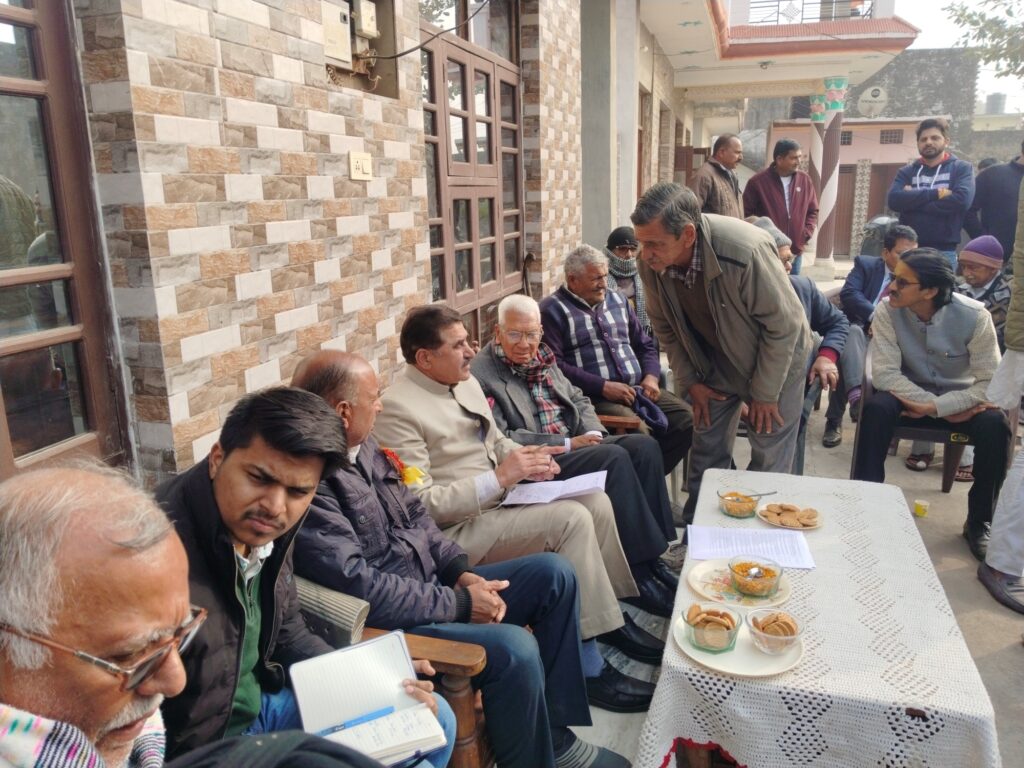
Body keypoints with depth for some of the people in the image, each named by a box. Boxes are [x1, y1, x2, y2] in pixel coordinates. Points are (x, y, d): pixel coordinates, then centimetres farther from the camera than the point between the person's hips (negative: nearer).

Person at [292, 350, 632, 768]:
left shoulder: (363, 447, 4)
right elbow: (362, 590, -28)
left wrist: (461, 571, -2)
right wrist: (459, 604, -18)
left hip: (434, 587, 10)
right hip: (388, 624, -10)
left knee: (553, 573, 5)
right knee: (514, 648, -28)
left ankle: (554, 732, 12)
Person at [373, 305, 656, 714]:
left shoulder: (466, 383, 9)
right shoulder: (397, 408, -18)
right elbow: (420, 503, -22)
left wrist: (527, 458, -1)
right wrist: (499, 478, -24)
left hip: (497, 499, 9)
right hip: (459, 527, -9)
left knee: (596, 502, -3)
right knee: (572, 520, -22)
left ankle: (613, 615, 12)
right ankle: (590, 669, -12)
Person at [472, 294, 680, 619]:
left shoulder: (541, 357, 14)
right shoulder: (480, 373, -11)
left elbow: (578, 399, 22)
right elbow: (501, 441, -17)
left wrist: (593, 432, 0)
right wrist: (566, 444, -16)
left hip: (575, 443, 8)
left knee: (644, 446, -12)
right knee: (614, 457, -27)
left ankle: (652, 557, -9)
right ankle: (639, 575, -18)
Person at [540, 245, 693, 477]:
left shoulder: (616, 300, 22)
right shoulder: (553, 310, -1)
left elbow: (646, 345, 26)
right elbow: (554, 366, -13)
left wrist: (651, 376, 4)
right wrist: (603, 387, -17)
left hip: (637, 389, 7)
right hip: (593, 397, -7)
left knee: (688, 419, -12)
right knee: (638, 431, -32)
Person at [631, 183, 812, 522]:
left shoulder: (745, 251, -37)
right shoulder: (652, 263, -22)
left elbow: (783, 326, -24)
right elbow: (665, 327, -2)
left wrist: (765, 393, -16)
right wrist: (689, 382, -1)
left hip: (777, 357, -4)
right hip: (715, 362, 4)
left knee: (769, 458, 2)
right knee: (706, 449, 10)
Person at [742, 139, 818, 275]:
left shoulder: (805, 180, 6)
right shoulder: (758, 181, -8)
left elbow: (813, 211, 15)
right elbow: (746, 213, -4)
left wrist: (806, 234, 1)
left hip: (795, 252, 5)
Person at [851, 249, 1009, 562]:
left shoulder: (974, 315, -19)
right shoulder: (887, 310, -19)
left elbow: (990, 382, -17)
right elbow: (885, 374, -21)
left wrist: (936, 406, -28)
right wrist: (942, 407, -26)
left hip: (960, 397, 0)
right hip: (909, 394, 0)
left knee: (995, 425, -29)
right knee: (876, 409, -31)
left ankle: (979, 521, -8)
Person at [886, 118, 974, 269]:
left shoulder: (961, 168, 6)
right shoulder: (907, 171, 12)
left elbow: (962, 200, -13)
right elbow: (894, 199, -7)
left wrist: (913, 200, -9)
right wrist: (935, 193, -15)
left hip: (944, 251, -2)